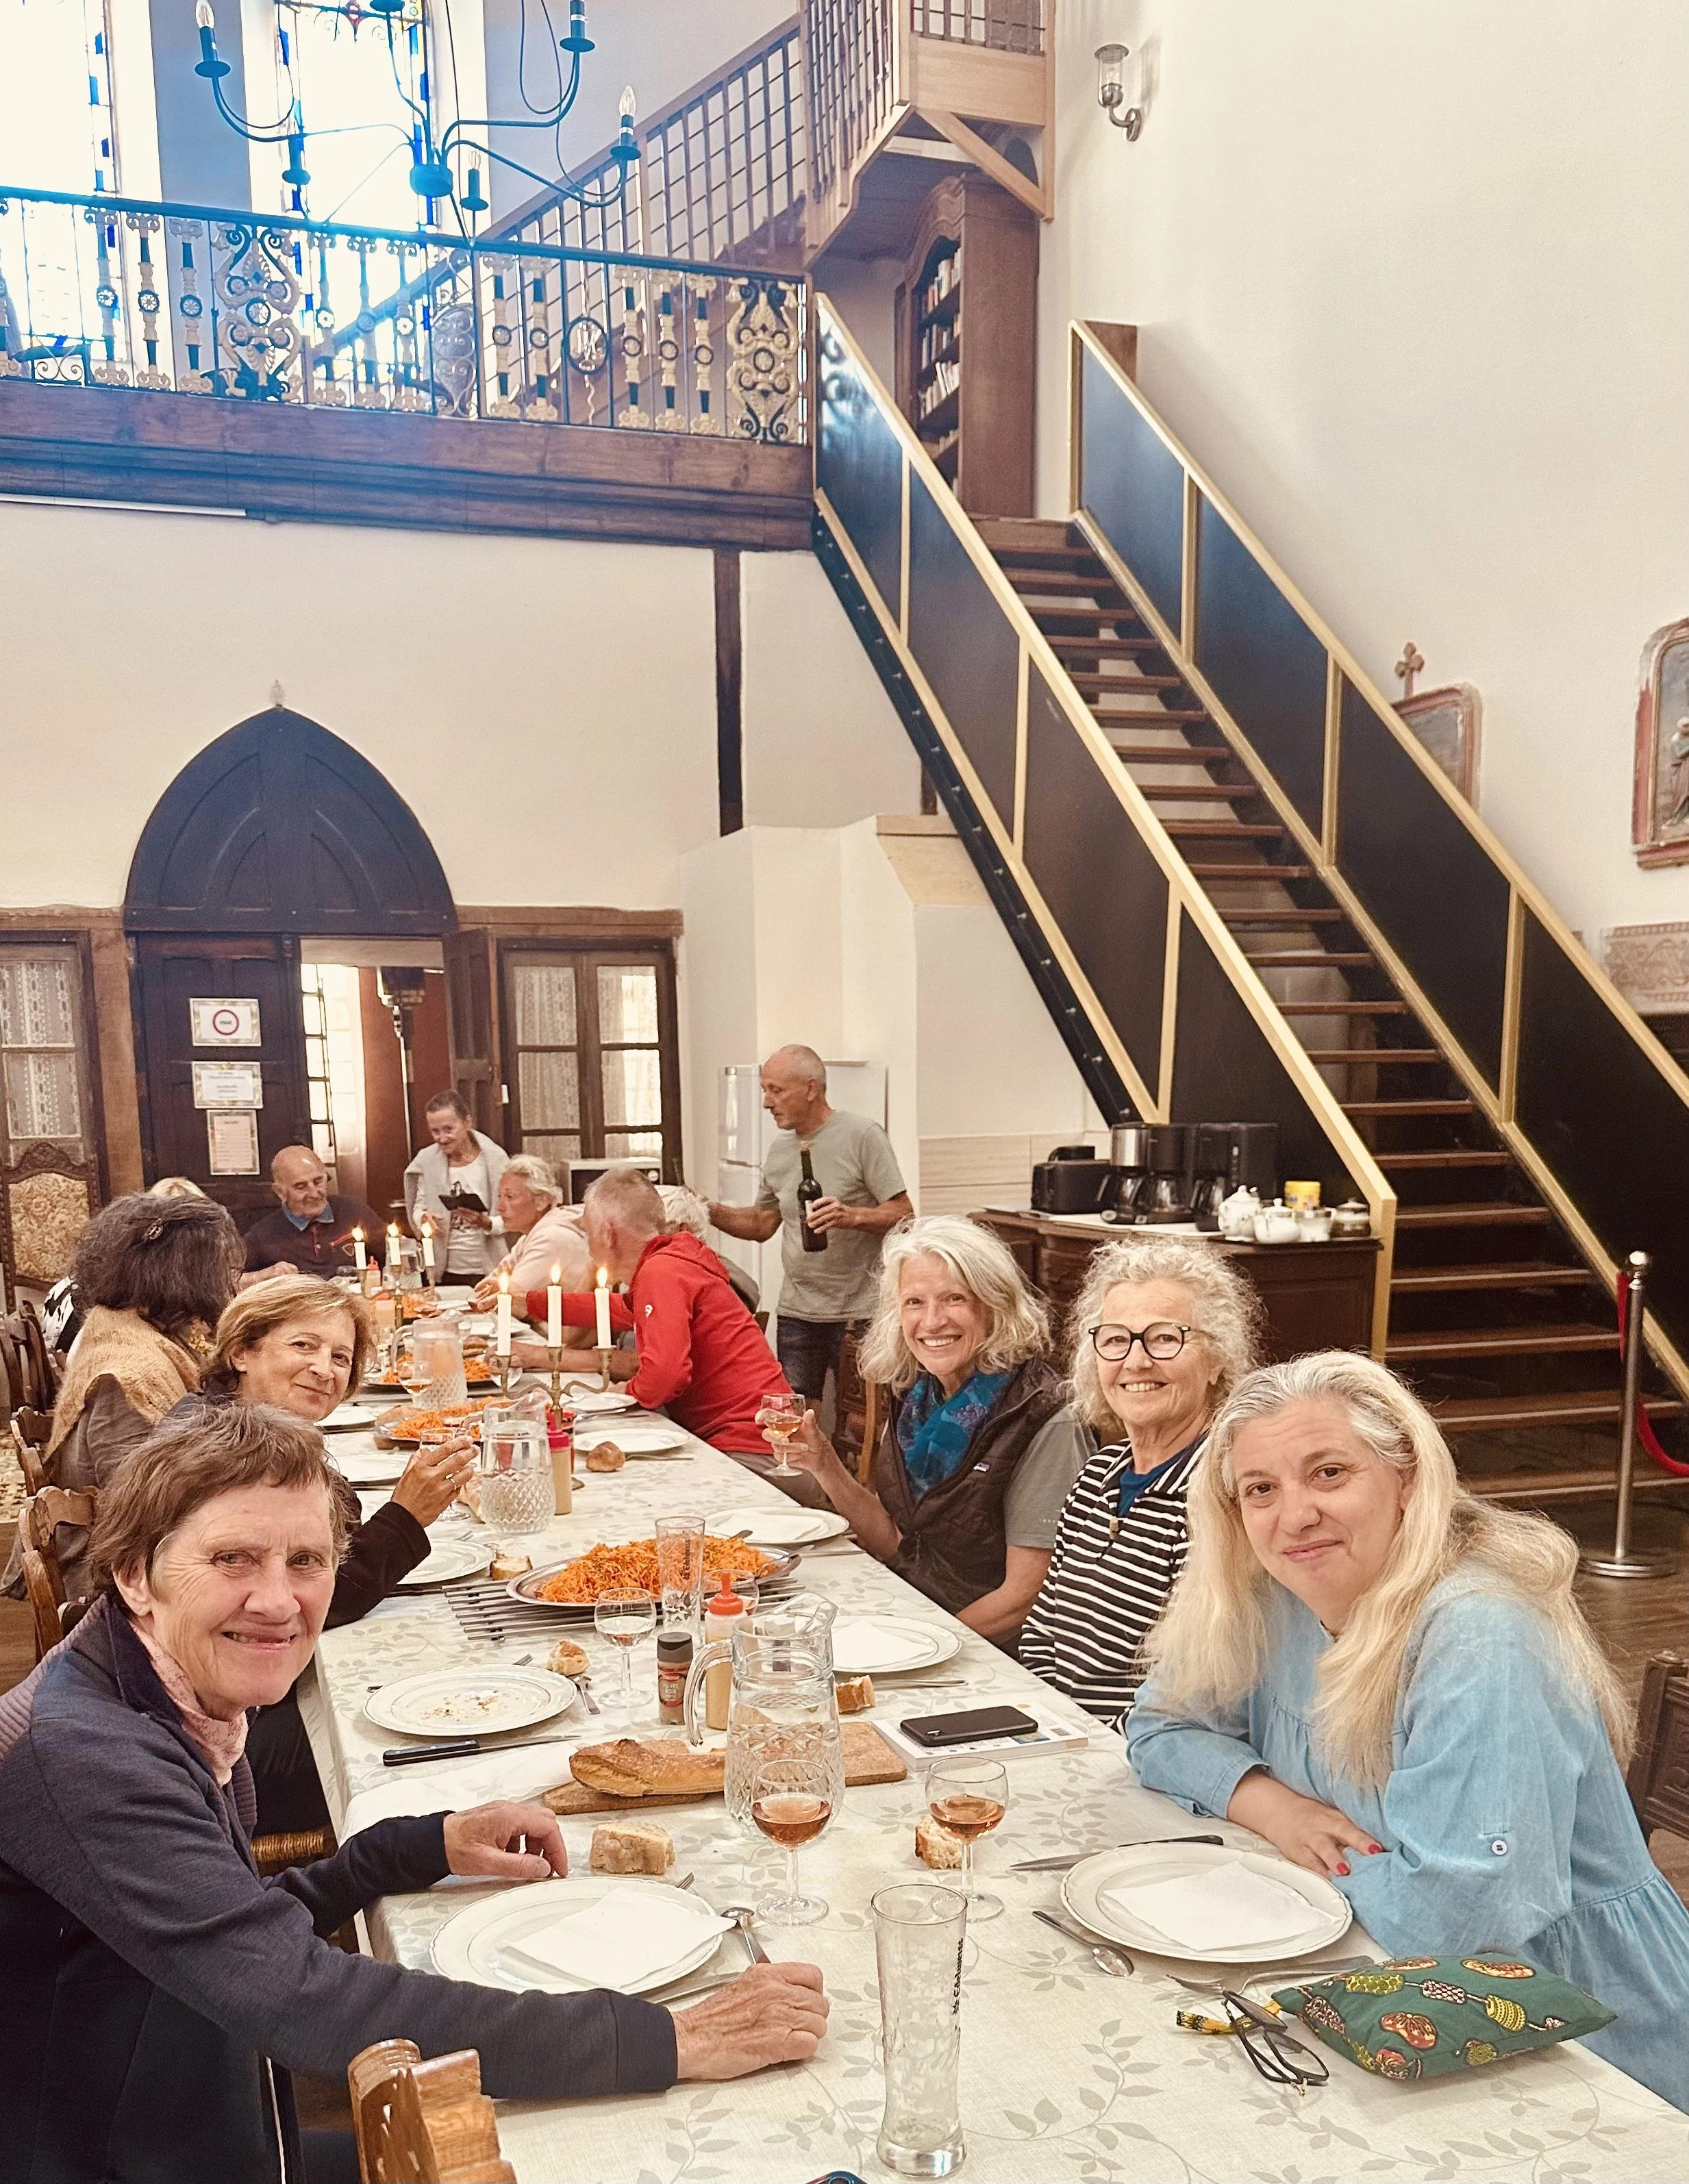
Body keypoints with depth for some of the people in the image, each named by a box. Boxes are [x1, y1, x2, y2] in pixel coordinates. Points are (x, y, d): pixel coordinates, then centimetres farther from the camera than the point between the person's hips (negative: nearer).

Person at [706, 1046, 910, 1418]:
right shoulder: (779, 1150, 12)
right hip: (795, 1312, 6)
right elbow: (762, 1224, 18)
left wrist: (851, 1216, -26)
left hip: (858, 1312, -6)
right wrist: (709, 1211, 3)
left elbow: (903, 1215, -10)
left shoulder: (862, 1135, -8)